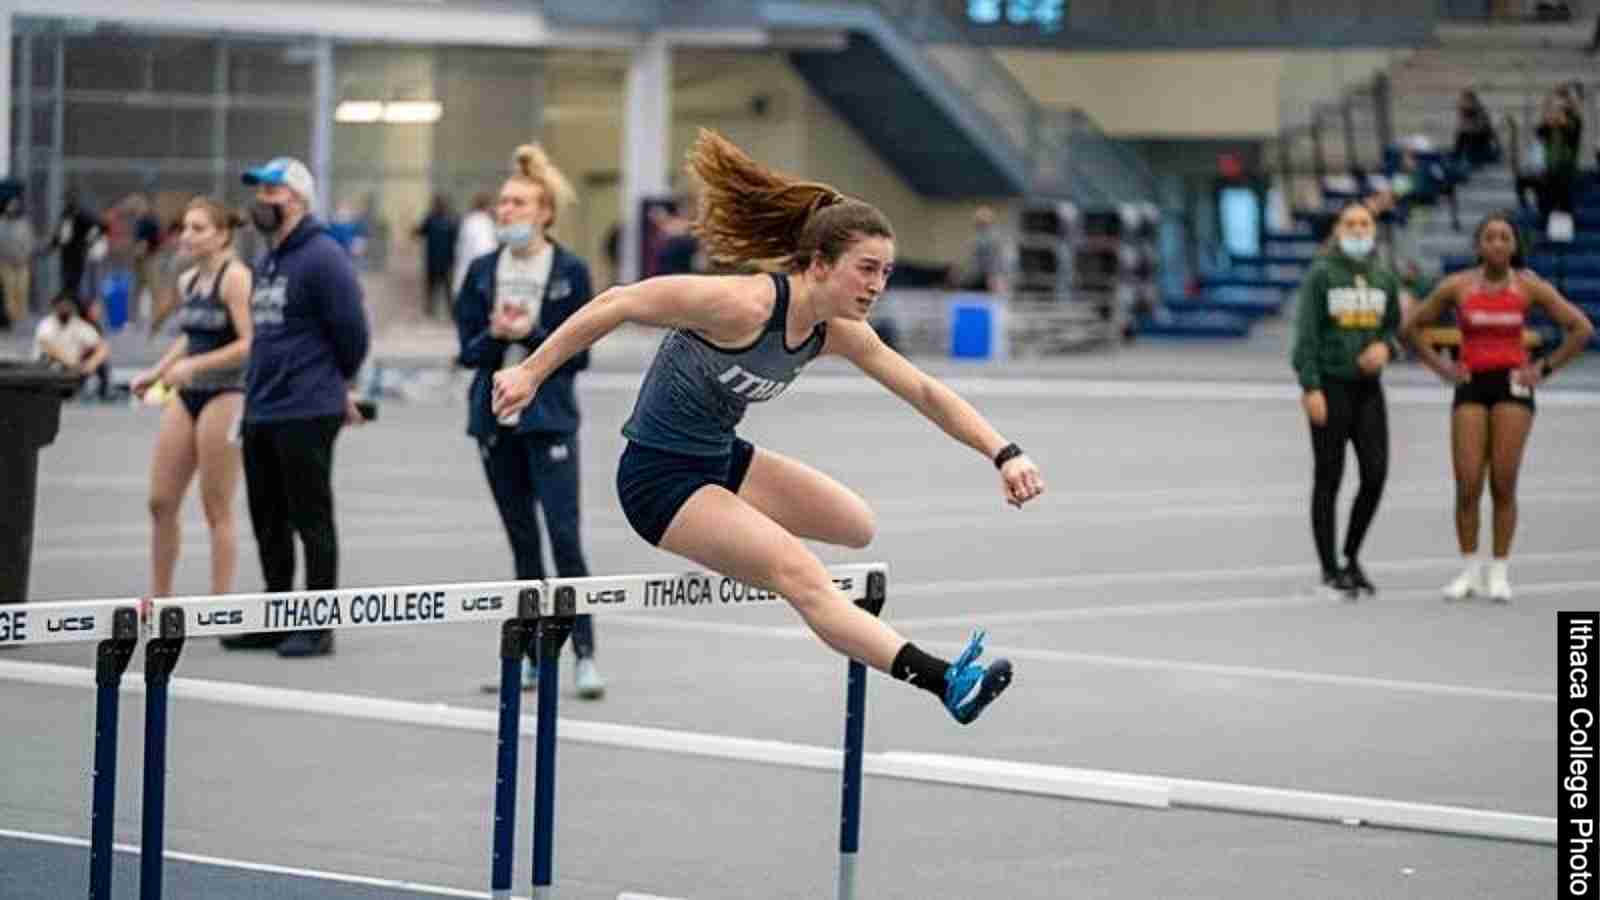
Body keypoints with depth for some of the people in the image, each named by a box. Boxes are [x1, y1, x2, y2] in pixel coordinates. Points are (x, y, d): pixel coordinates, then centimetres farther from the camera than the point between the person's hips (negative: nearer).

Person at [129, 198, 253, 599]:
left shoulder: (235, 278, -12)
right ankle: (159, 597, 17)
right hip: (186, 398, 8)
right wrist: (155, 373, 14)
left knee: (217, 509, -1)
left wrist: (194, 365, -24)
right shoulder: (187, 282, 12)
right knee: (161, 502, 7)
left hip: (225, 396, -8)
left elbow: (249, 344, -19)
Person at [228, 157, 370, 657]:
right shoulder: (268, 262, 16)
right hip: (260, 412, 9)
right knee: (269, 524, 14)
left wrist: (338, 386, 2)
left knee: (312, 522, -3)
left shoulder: (322, 257, -13)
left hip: (306, 414, -9)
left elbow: (351, 331, -13)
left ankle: (318, 628, 2)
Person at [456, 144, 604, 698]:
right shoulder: (482, 272, 7)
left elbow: (579, 354, -4)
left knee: (564, 536, -11)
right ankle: (531, 658, 15)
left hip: (548, 418, -4)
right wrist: (496, 334, -14)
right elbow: (468, 350, 5)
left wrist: (533, 332, -17)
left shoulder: (570, 272, -2)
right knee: (522, 543, 9)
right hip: (495, 419, 4)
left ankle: (585, 657, -9)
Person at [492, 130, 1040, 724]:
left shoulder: (837, 332, -3)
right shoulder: (746, 306, -27)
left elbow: (925, 393, 4)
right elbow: (618, 304, -22)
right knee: (804, 578, -23)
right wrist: (530, 374, -18)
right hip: (660, 477, -9)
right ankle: (944, 681, -32)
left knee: (858, 527, 10)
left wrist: (1005, 454, -6)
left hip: (722, 460, 9)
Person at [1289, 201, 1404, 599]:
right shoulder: (1320, 275, -5)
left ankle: (1352, 557, 18)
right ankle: (1329, 571, 8)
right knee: (1329, 478, 1)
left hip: (1368, 386, 4)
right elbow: (1306, 334, -9)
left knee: (1376, 474, -1)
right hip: (1330, 385, -4)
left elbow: (1394, 325, 17)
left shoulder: (1385, 278, 8)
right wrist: (1310, 387, -16)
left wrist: (1384, 346, -6)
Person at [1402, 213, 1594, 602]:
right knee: (1467, 485, -5)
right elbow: (1412, 326, 9)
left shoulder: (1529, 287, 0)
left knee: (1503, 485, -4)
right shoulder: (1457, 287, 1)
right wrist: (1441, 367, 1)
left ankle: (1499, 573, 5)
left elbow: (1581, 328, 3)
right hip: (1471, 386, 1)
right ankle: (1469, 571, 6)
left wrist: (1545, 369, -2)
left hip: (1512, 385, -1)